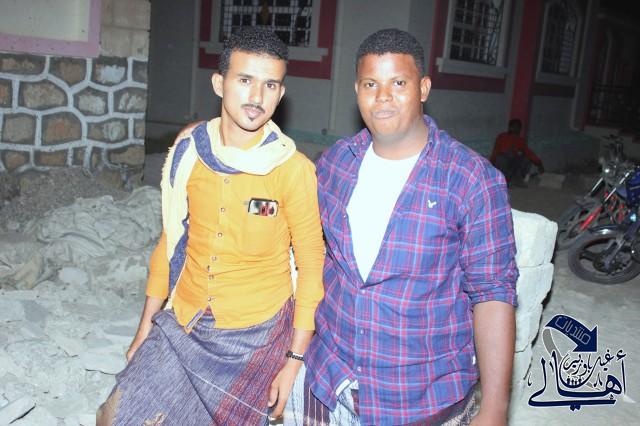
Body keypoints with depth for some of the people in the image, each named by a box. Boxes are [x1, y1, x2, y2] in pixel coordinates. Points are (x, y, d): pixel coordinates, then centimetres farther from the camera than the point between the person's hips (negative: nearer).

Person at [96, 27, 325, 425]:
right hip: (181, 327, 4)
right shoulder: (189, 149, -4)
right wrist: (147, 324, 11)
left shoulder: (294, 170, -17)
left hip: (254, 338, -3)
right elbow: (172, 239, 7)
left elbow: (312, 267, -9)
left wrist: (294, 360, -7)